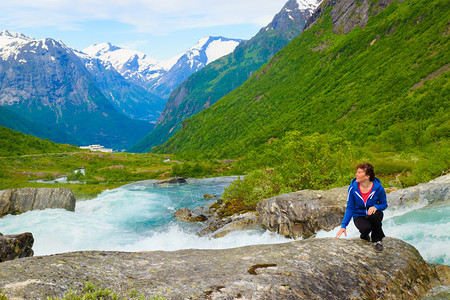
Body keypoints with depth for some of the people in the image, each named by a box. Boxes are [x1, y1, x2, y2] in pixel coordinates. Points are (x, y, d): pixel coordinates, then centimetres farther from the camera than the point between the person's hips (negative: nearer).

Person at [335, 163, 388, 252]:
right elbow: (350, 208, -5)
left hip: (373, 214, 0)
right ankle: (364, 236, 8)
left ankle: (377, 240, -10)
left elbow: (384, 204, -1)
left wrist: (375, 207, -26)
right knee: (365, 228, -35)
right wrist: (343, 226, -10)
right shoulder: (353, 188, -13)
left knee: (375, 214, -37)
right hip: (359, 215, 0)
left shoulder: (378, 188, -15)